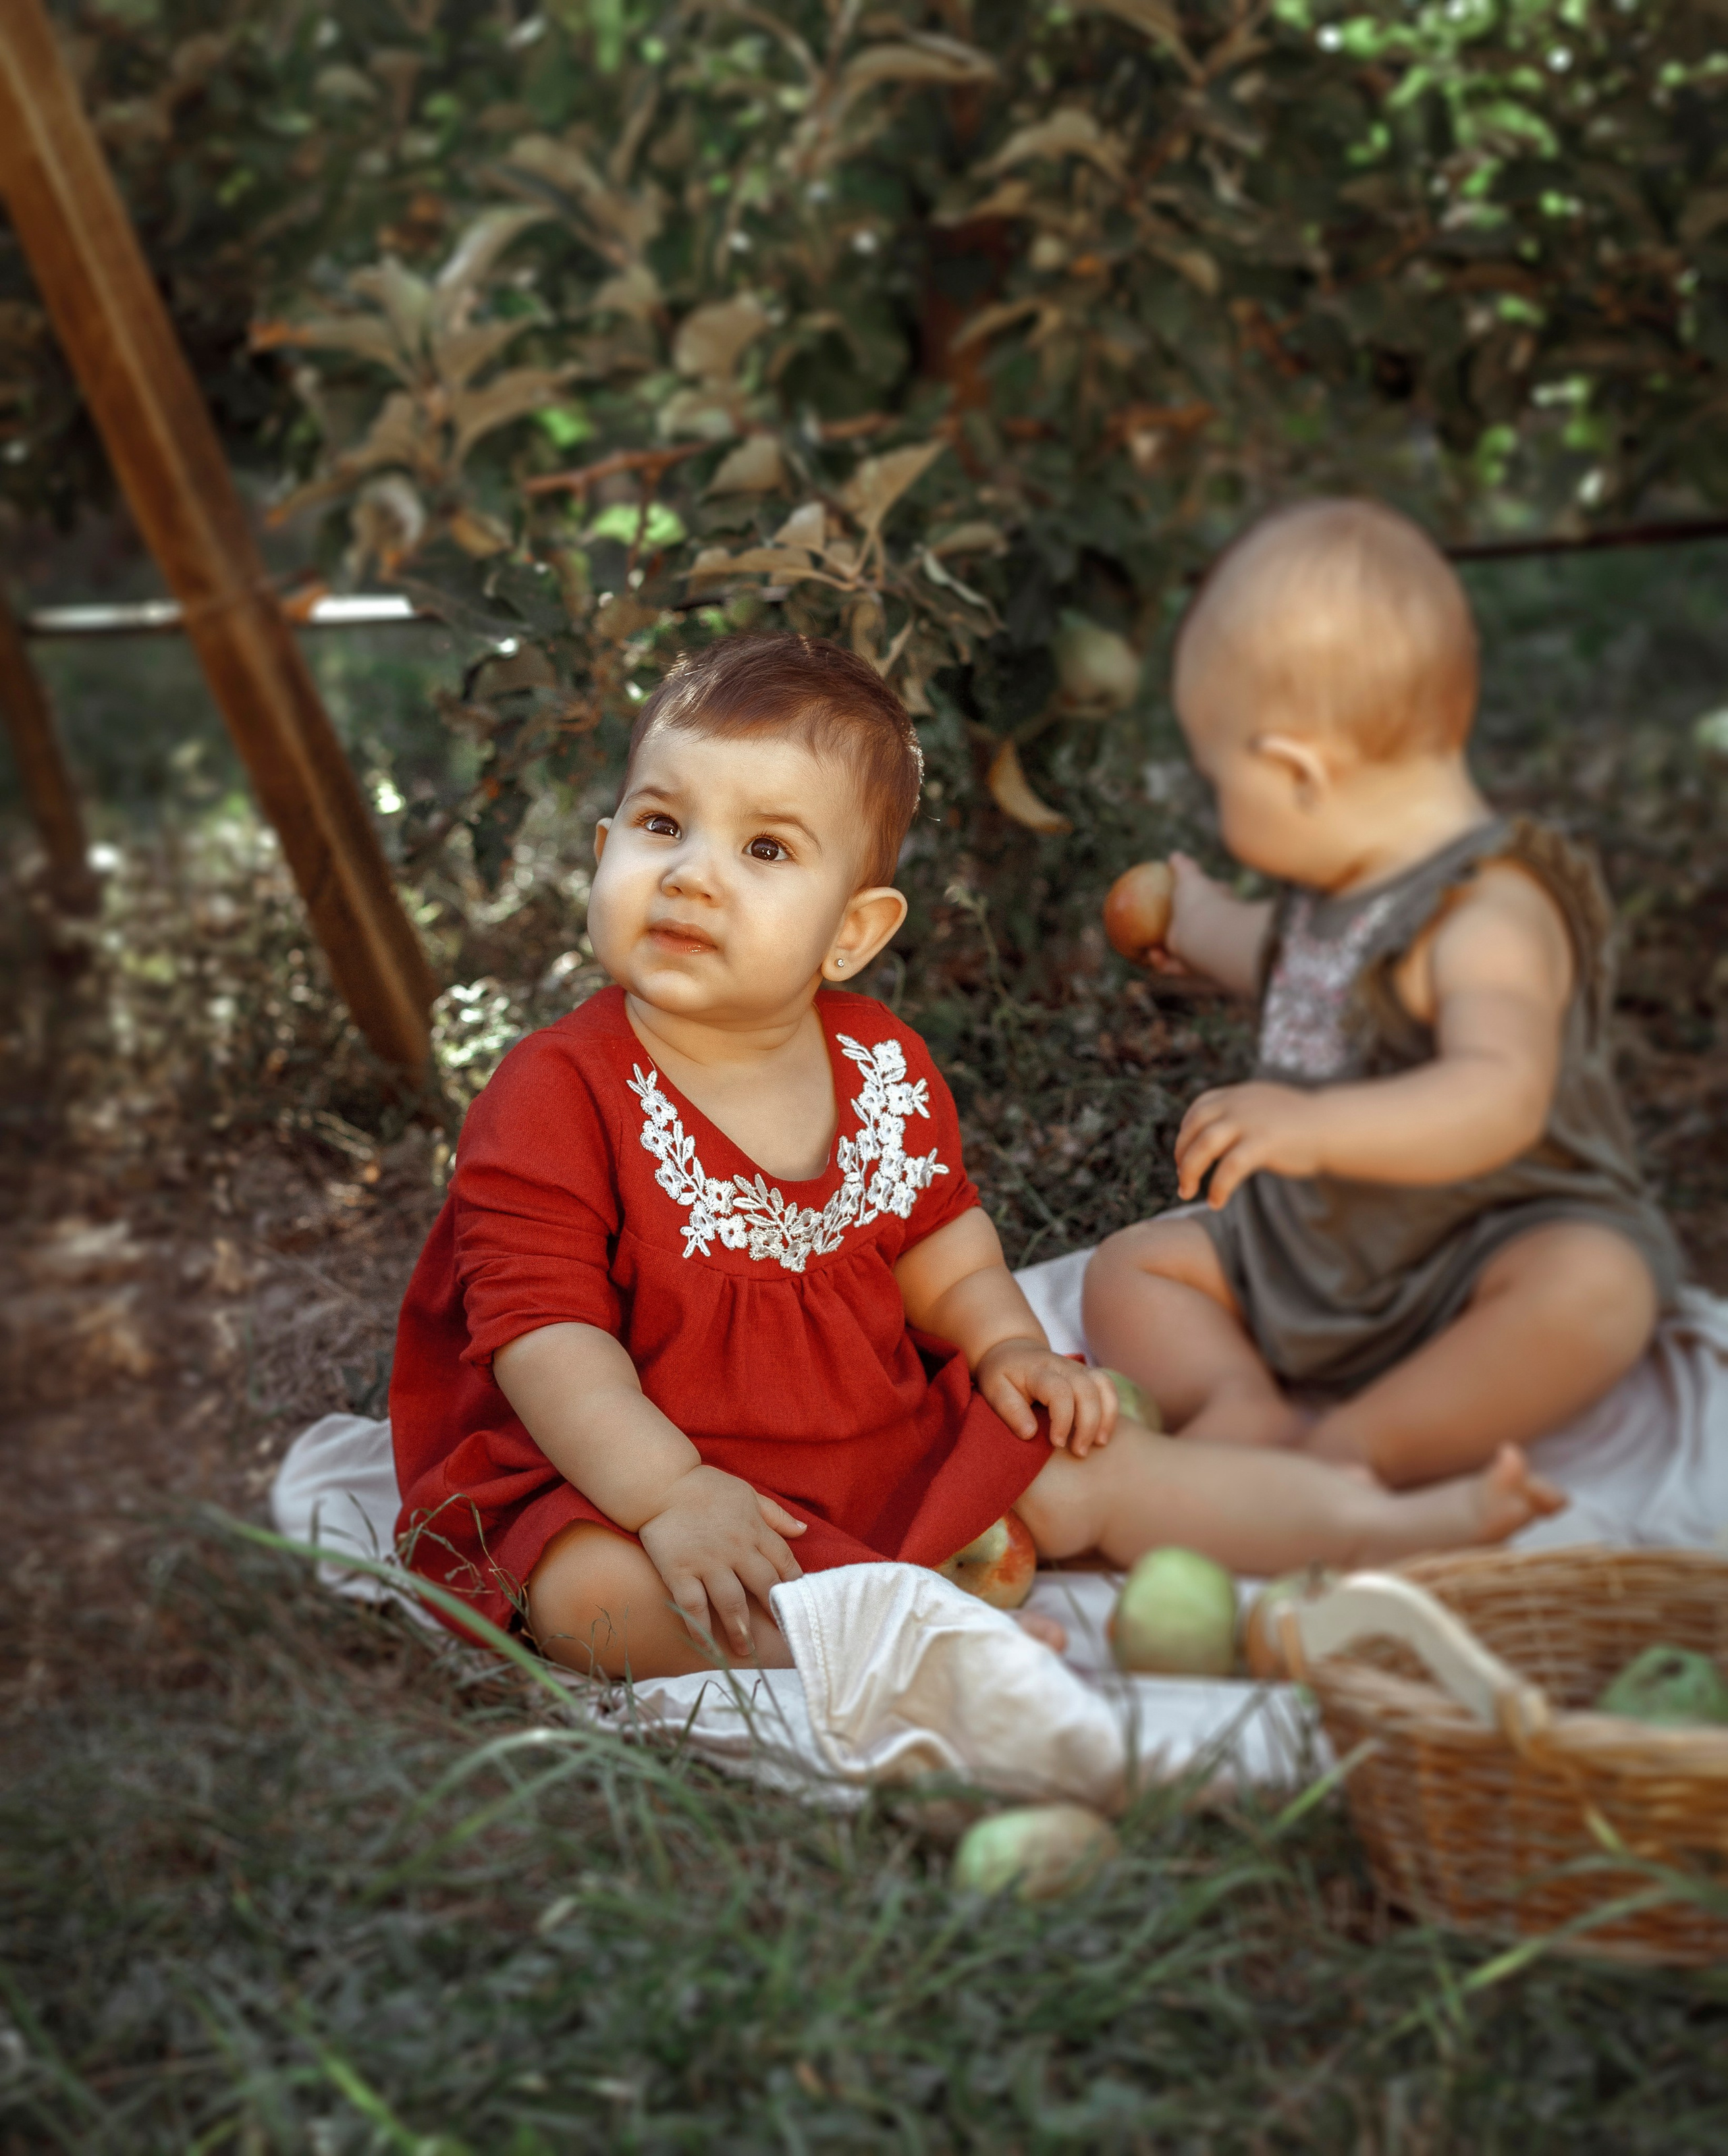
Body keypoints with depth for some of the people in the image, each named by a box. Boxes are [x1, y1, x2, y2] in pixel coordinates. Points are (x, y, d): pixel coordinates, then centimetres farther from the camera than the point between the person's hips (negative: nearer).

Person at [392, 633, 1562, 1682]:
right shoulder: (556, 1093, -16)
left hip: (884, 1446, 5)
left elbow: (940, 1241, 17)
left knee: (1077, 1461, -1)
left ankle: (1373, 1522, 8)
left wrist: (1006, 1346, -1)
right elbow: (544, 1330, -21)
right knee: (591, 1590, -34)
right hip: (622, 1477, -4)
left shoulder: (885, 1065, 2)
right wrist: (670, 1496, -31)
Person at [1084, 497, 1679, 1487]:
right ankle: (1248, 1406, -24)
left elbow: (1501, 1098, -43)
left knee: (1594, 1286, -38)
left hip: (1480, 1261, -8)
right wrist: (1207, 931, 45)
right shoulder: (1350, 877, 4)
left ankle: (1351, 1447, -37)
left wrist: (1316, 1126, -55)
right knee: (1130, 1270, 2)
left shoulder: (1489, 917, -25)